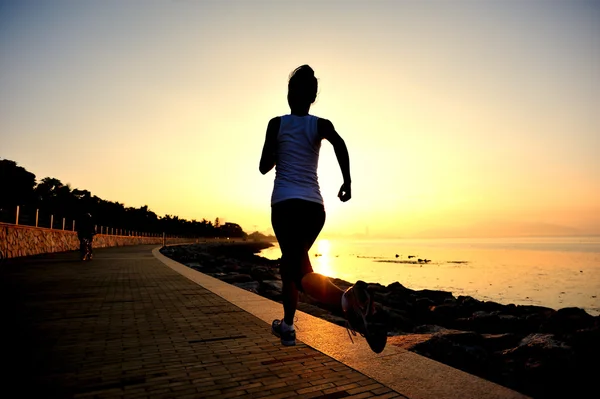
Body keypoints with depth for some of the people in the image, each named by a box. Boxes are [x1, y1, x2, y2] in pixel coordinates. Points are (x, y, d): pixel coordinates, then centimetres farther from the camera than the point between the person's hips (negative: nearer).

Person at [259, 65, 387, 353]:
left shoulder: (277, 124, 4)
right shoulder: (321, 124, 7)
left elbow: (264, 167, 7)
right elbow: (339, 143, -16)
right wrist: (347, 181, -10)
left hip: (285, 204, -4)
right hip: (315, 207, 4)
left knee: (300, 271, -11)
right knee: (289, 262, 21)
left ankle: (346, 300, -40)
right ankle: (287, 325, 28)